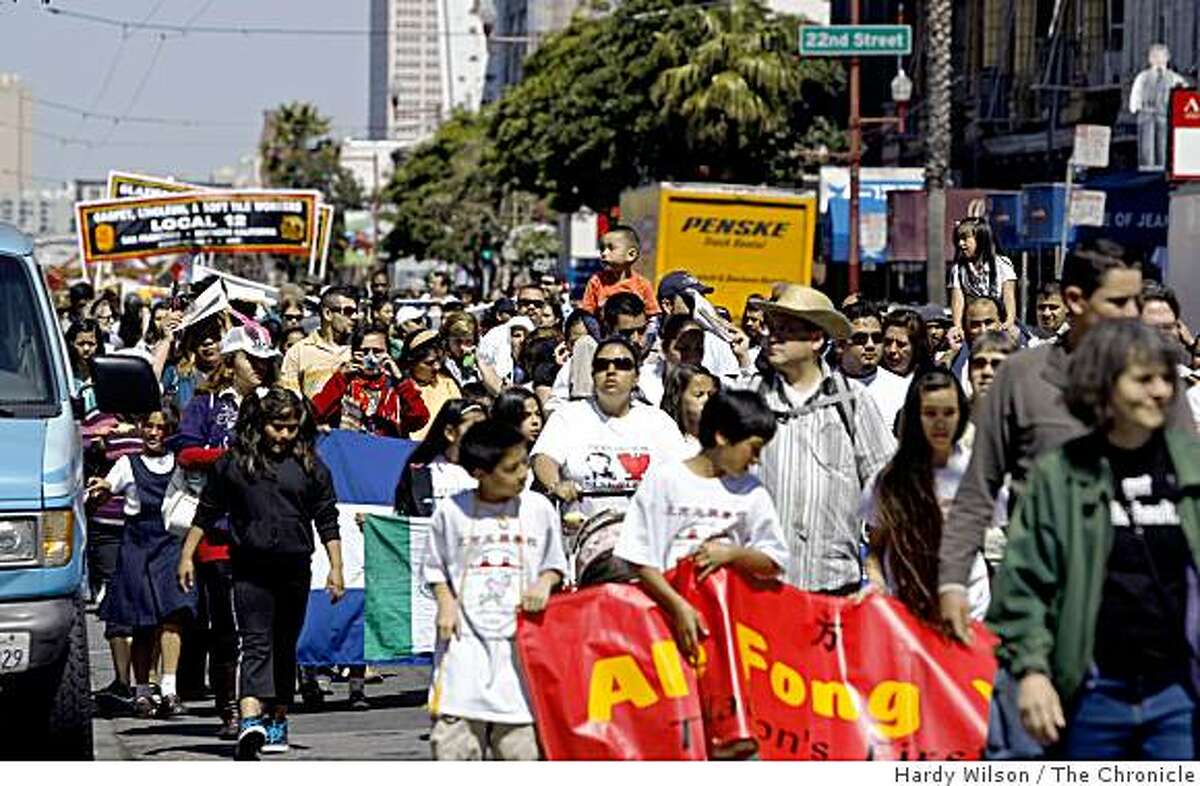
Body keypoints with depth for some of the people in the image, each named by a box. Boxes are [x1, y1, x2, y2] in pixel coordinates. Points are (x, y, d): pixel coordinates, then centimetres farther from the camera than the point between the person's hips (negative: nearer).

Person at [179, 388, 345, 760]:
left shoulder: (310, 466, 6)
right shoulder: (233, 463, 3)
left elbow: (327, 520, 10)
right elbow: (206, 512, 11)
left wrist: (336, 568, 5)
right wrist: (187, 555, 8)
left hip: (294, 567, 2)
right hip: (250, 567, -2)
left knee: (284, 647, 11)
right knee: (255, 644, -14)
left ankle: (278, 720, 23)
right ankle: (250, 720, -29)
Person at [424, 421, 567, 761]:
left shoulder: (539, 509, 5)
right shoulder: (452, 512, 1)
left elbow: (555, 564, 14)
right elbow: (435, 567, 12)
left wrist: (544, 583, -7)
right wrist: (445, 602, -5)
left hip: (519, 640, 1)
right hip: (465, 641, -1)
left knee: (521, 742, 0)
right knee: (454, 734, -6)